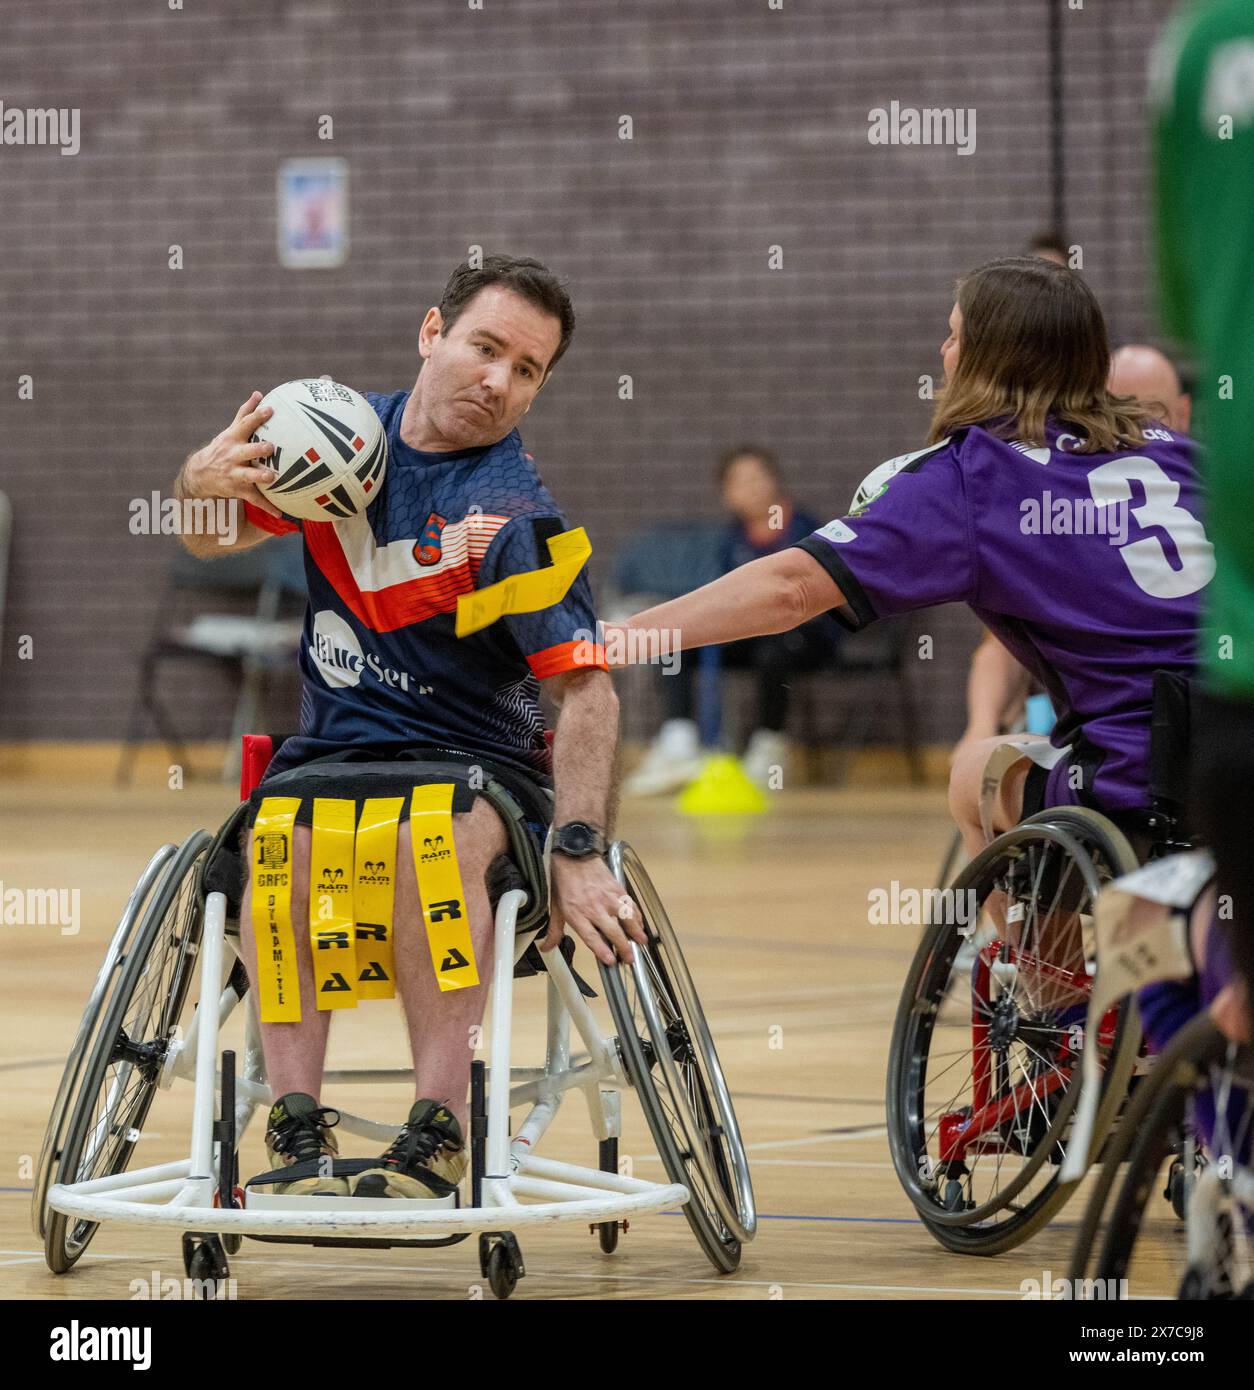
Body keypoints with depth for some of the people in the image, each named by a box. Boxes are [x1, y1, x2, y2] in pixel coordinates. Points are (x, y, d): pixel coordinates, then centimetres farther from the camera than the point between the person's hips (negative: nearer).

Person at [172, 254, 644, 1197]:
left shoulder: (514, 515, -11)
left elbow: (585, 690, -18)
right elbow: (213, 539, 19)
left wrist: (578, 852, -31)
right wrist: (204, 481, -7)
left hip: (475, 762, -4)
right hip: (328, 751, 4)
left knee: (442, 835, -38)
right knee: (279, 838, -31)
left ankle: (438, 1130, -37)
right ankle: (296, 1125, -32)